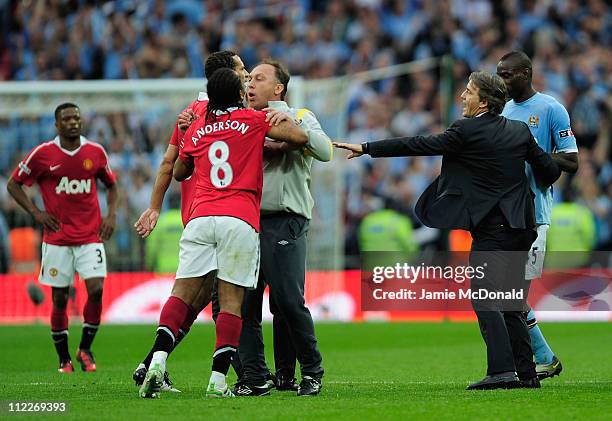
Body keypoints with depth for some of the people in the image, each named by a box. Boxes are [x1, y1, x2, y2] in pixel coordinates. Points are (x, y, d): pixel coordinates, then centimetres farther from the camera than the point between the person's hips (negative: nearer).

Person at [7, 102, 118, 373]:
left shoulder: (96, 152, 4)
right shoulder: (43, 154, -4)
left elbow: (111, 186, 20)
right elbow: (13, 184, 6)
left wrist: (111, 214, 4)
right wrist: (36, 213, -4)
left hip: (90, 236, 1)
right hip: (57, 237, -1)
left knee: (96, 290, -13)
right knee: (60, 298, 1)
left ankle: (85, 348, 6)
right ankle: (63, 358, 15)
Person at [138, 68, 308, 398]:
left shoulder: (196, 129, 18)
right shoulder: (253, 120, 6)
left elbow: (178, 173, 31)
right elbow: (300, 137, 2)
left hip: (200, 218, 3)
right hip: (240, 220, -3)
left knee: (183, 292, 2)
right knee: (231, 300, -2)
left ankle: (158, 362, -17)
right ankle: (218, 381, -8)